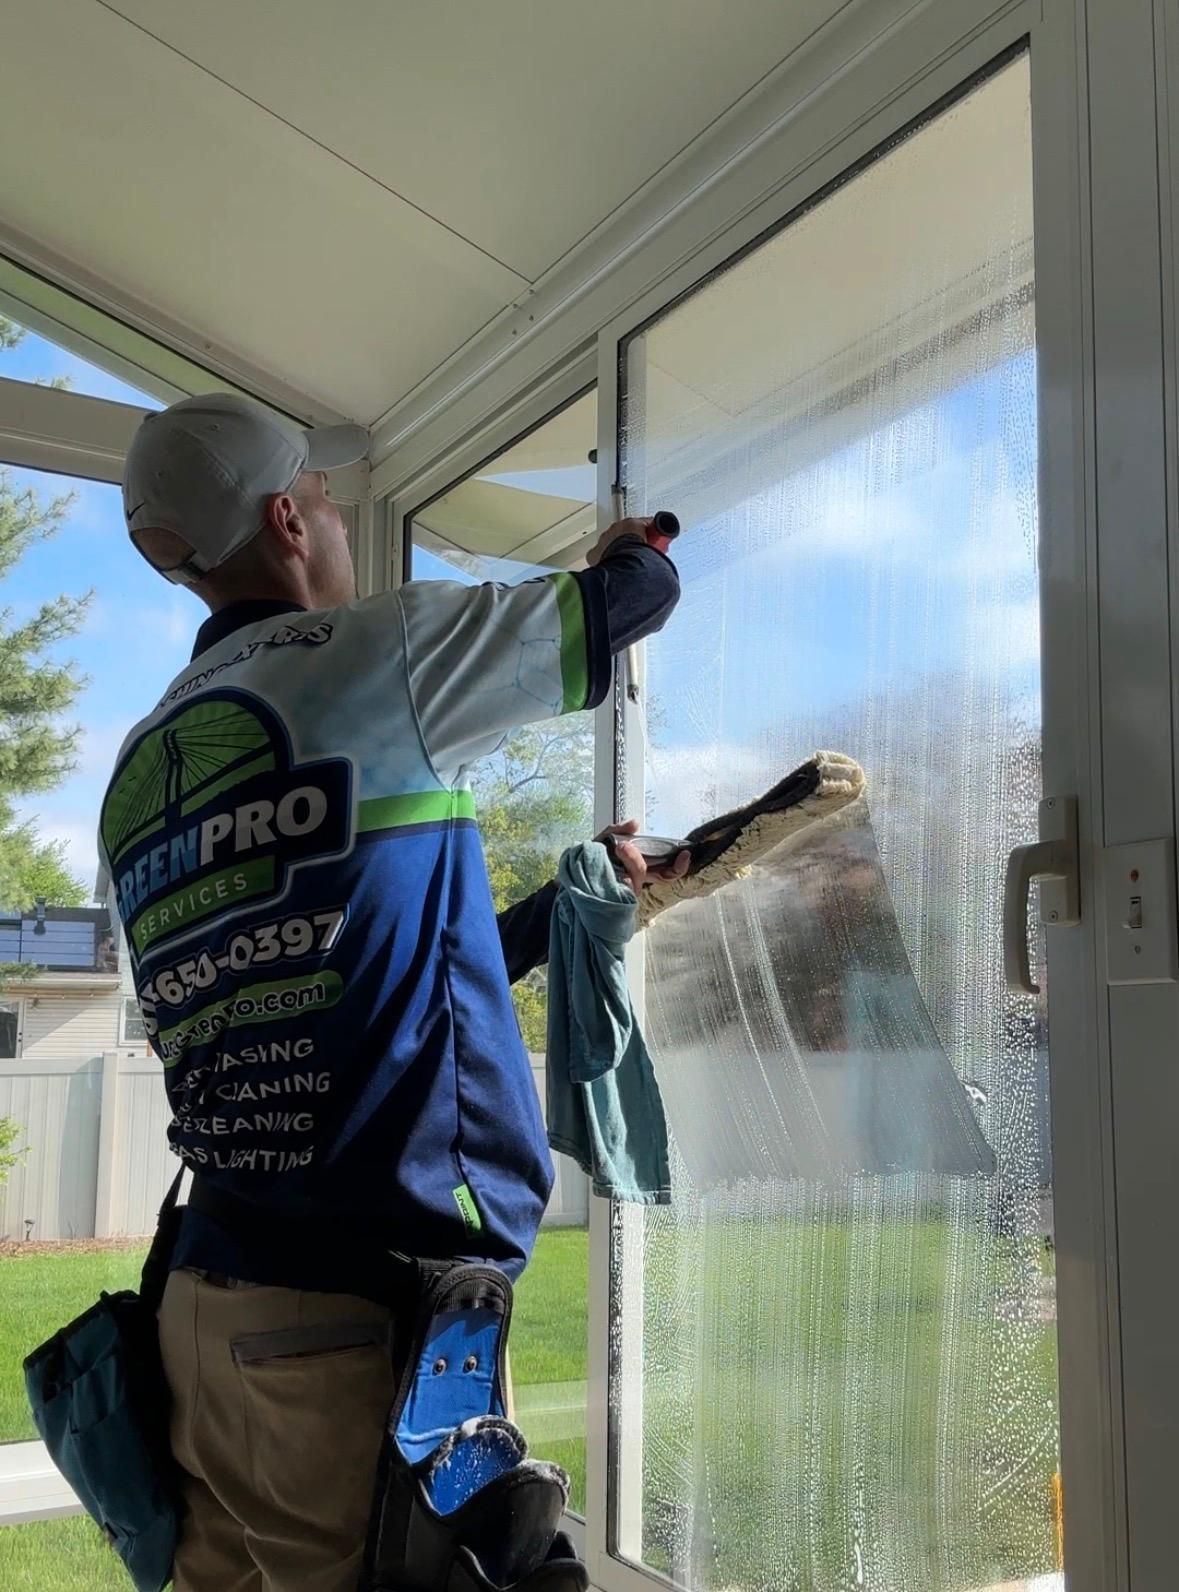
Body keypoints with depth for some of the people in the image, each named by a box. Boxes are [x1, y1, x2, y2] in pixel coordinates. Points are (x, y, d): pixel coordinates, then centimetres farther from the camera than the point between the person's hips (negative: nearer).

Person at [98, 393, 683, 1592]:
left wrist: (561, 906, 29)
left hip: (213, 1301, 8)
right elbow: (638, 598, 5)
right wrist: (627, 549, 29)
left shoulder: (142, 774, 14)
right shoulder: (364, 654, -7)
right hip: (362, 1314, -8)